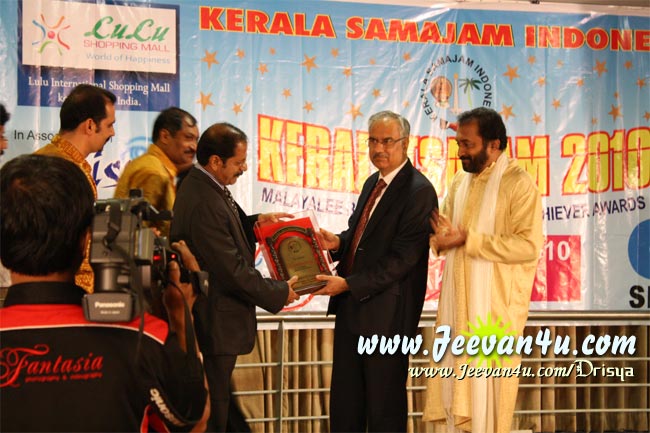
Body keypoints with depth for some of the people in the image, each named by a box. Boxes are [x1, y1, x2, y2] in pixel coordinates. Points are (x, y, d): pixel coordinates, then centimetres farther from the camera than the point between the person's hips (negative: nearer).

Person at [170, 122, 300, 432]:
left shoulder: (201, 185, 5)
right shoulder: (204, 203, -27)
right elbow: (234, 271, -24)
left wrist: (255, 222, 4)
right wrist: (279, 293, -11)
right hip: (214, 324, -10)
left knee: (210, 406, 18)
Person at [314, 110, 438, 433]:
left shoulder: (419, 191, -15)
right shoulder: (373, 183, 13)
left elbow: (402, 259, -20)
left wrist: (348, 284, -20)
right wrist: (338, 242, -1)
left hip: (386, 313, -8)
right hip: (352, 308, 8)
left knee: (384, 407, 4)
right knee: (344, 401, 14)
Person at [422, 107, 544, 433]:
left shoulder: (518, 184, -10)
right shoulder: (460, 182, 13)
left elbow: (529, 246, -19)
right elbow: (444, 233, 16)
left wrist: (468, 240, -19)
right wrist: (441, 238, -9)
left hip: (495, 302, -6)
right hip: (457, 298, 7)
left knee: (487, 385, 0)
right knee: (457, 381, 8)